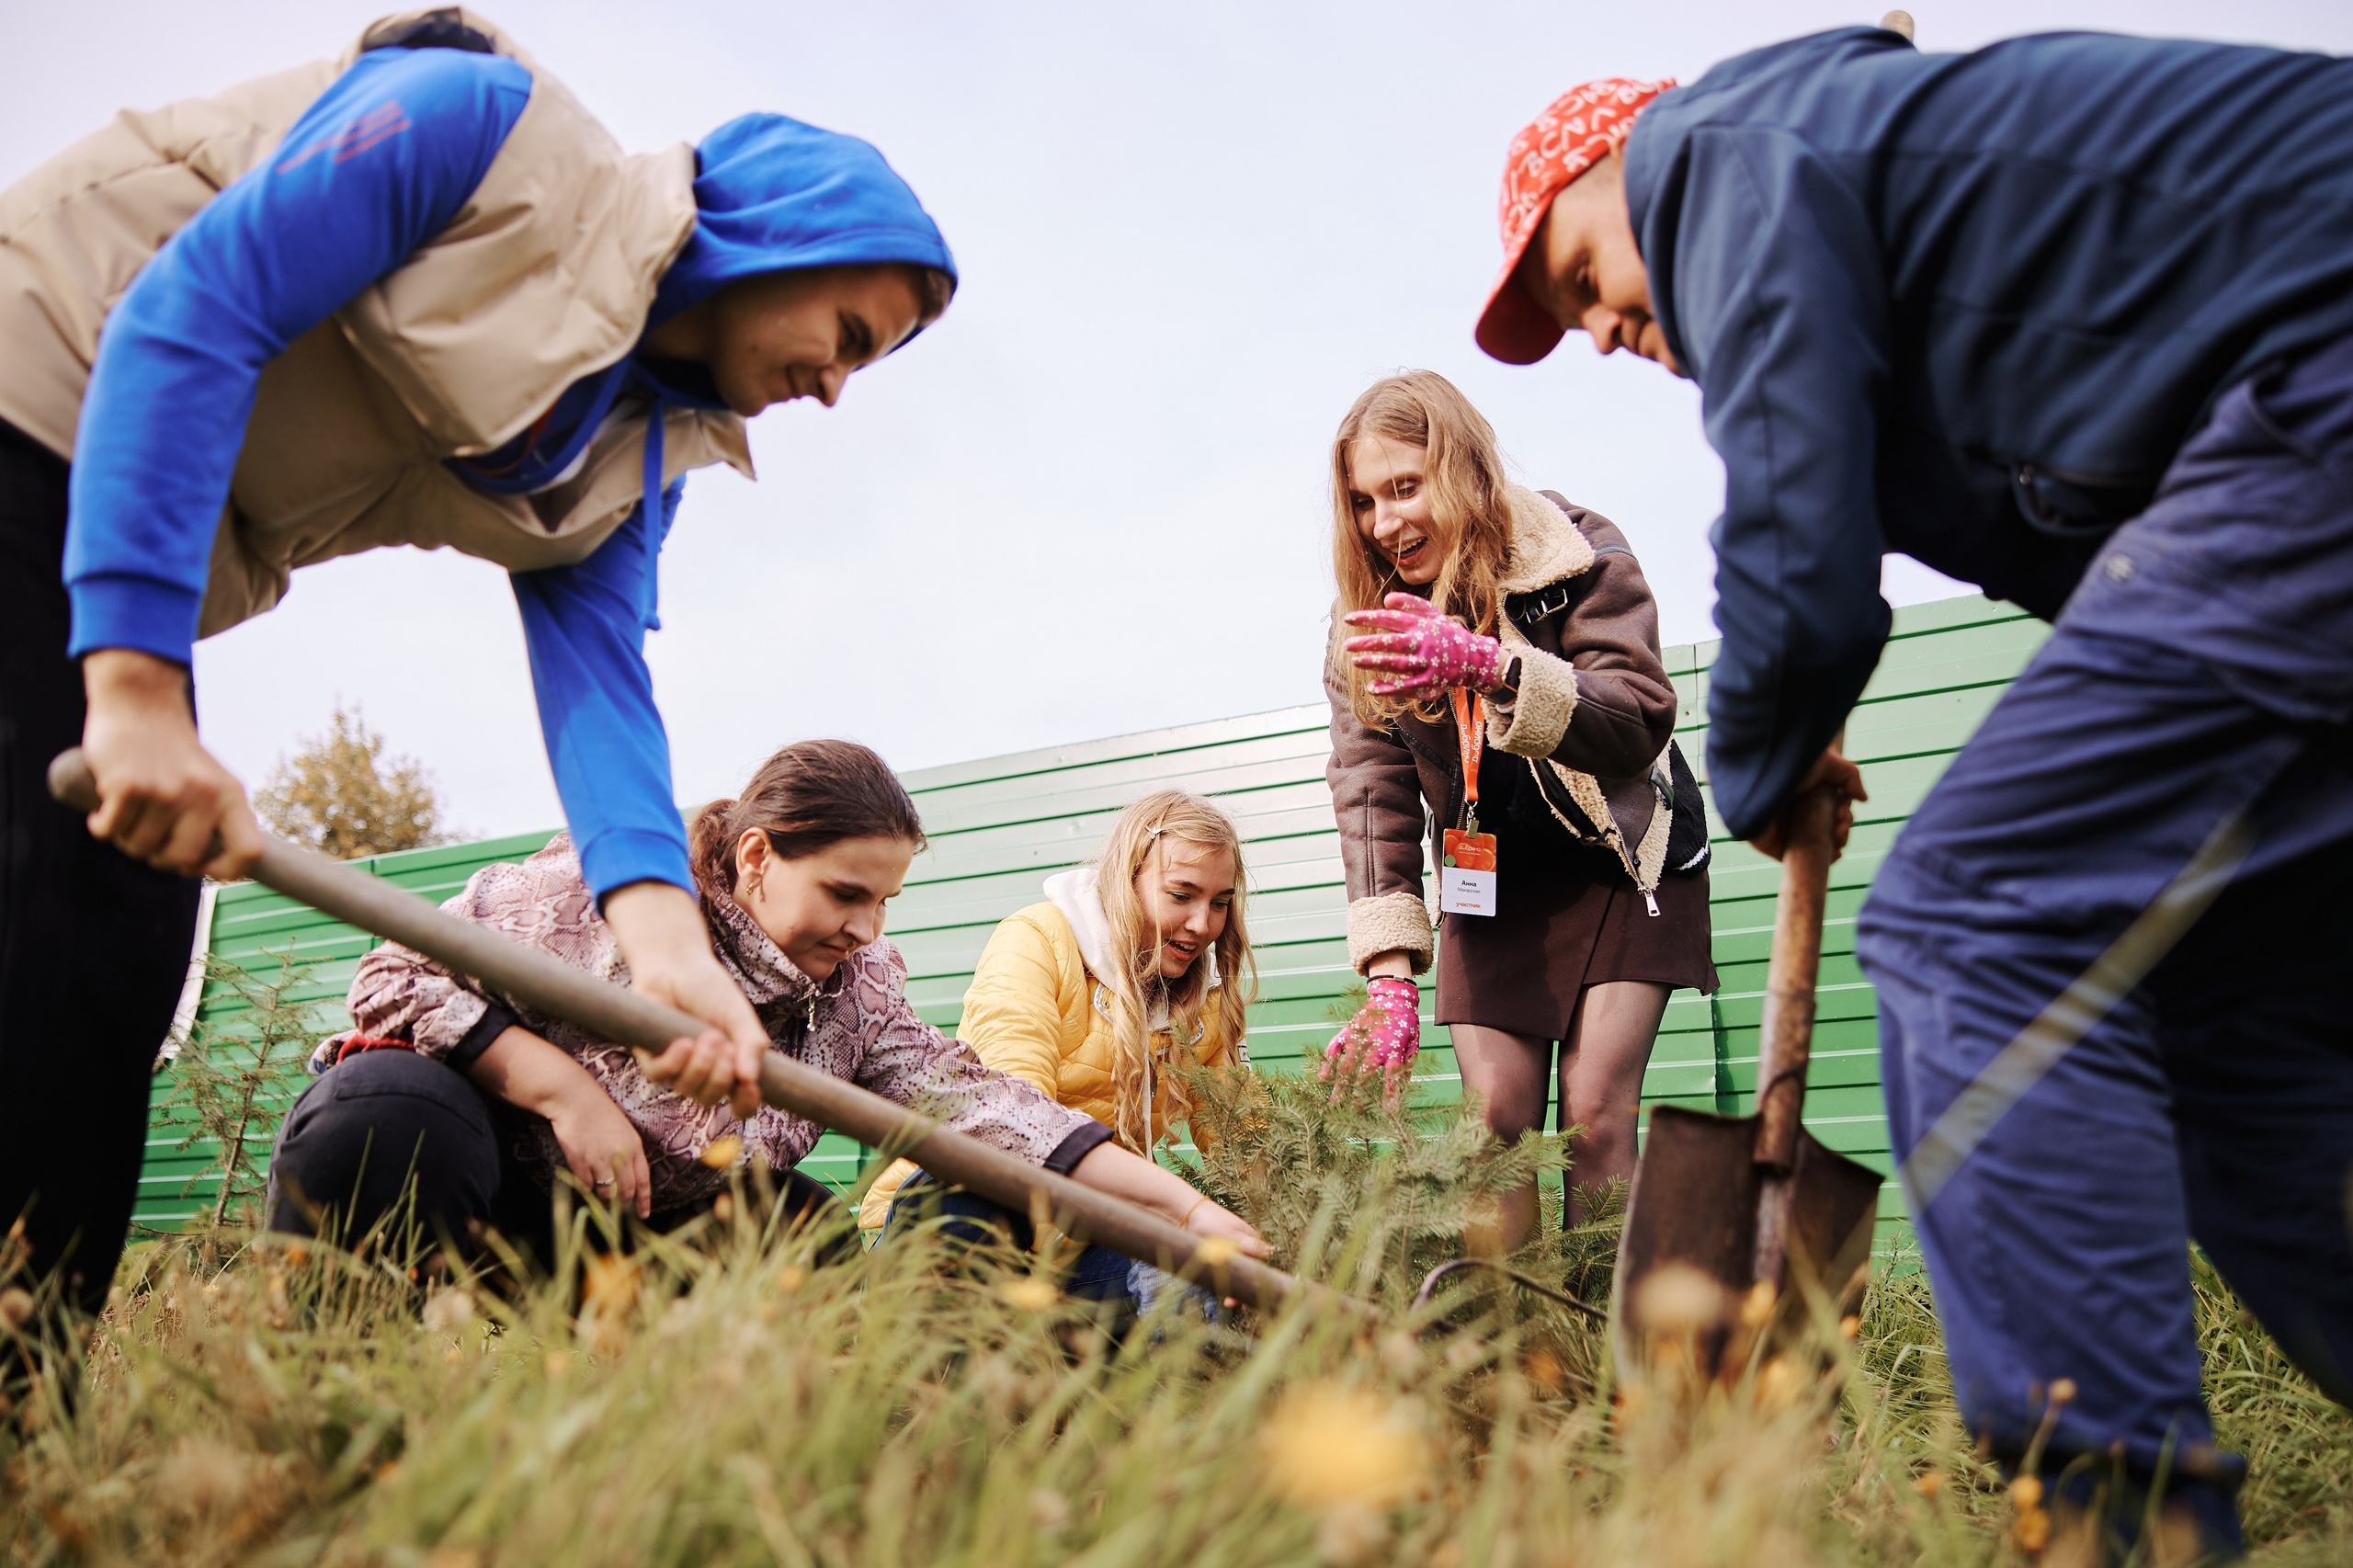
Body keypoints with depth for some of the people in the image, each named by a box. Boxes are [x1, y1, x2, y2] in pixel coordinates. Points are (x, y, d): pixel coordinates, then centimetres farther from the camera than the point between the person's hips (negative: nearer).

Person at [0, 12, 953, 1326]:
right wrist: (139, 684, -31)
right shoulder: (481, 121, -15)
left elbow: (597, 670, -6)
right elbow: (187, 317, -23)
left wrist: (661, 927, -24)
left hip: (143, 568, 8)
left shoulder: (638, 458, 6)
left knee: (123, 967, 1)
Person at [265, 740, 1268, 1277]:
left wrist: (1185, 1209, -27)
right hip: (502, 1183, -5)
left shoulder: (856, 989, -7)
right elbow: (398, 975, -19)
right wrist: (564, 1087, -30)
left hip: (669, 1225, 5)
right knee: (387, 1107, -37)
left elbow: (973, 1096, -17)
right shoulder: (597, 893, -22)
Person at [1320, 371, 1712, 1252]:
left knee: (1594, 1112, -12)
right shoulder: (1364, 621, -9)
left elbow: (1640, 721, -28)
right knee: (1494, 1117, -5)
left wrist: (1491, 667, -45)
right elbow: (1371, 791, -15)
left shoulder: (1578, 552, -18)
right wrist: (1389, 977, -26)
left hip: (1621, 860, -3)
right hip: (1493, 881, 3)